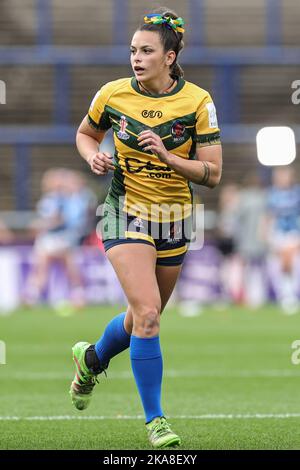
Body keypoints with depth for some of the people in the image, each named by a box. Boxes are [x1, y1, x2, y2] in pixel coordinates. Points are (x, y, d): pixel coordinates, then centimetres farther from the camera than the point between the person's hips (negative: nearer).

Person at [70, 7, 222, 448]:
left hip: (175, 219, 2)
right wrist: (94, 156, -8)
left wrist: (166, 156, -24)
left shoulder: (198, 102, -10)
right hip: (127, 211, -2)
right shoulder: (112, 95, -7)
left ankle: (92, 358, 48)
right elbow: (86, 133, 14)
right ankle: (155, 419, -7)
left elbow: (212, 173, -10)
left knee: (145, 316, 16)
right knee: (147, 312, -18)